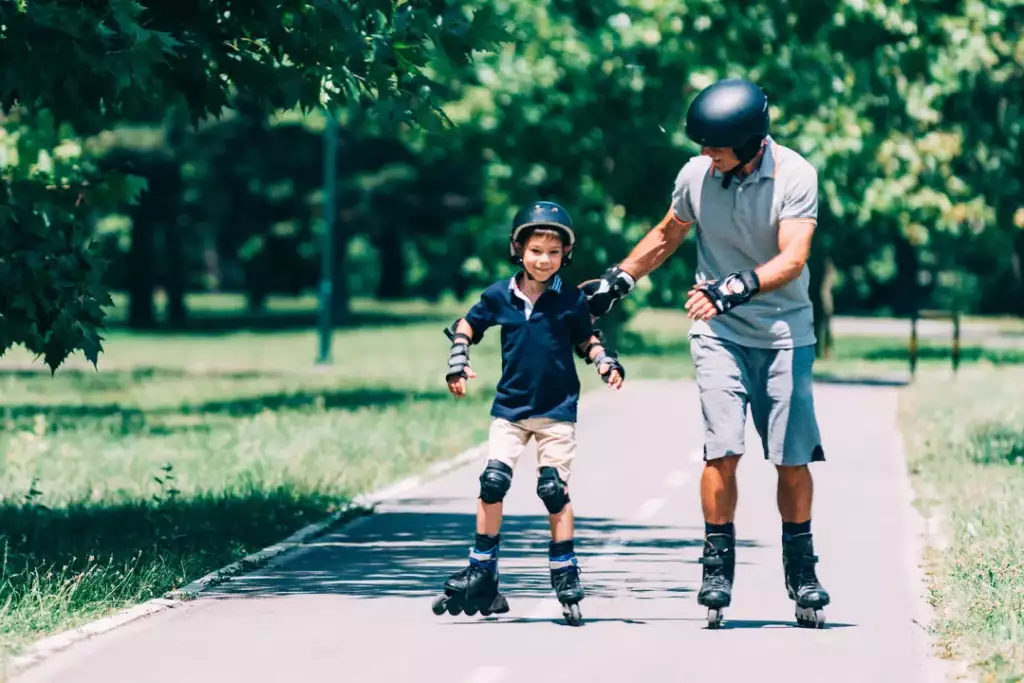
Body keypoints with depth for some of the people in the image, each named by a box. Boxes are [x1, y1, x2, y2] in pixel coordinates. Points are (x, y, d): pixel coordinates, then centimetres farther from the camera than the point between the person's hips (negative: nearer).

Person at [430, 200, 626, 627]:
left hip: (557, 411, -1)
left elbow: (587, 341, 10)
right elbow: (466, 327, 13)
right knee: (492, 484, -4)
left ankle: (566, 578, 7)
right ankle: (481, 575, 7)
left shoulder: (570, 300, -4)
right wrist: (458, 363, 0)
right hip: (510, 407, 2)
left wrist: (607, 363, -8)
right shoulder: (499, 296, -1)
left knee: (554, 490, -3)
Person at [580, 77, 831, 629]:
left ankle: (801, 573, 14)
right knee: (723, 448, -14)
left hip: (784, 331, -1)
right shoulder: (696, 174, -1)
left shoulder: (794, 176, -11)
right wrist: (618, 280, 17)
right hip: (718, 334, 1)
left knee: (793, 459, -1)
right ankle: (718, 568, -5)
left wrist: (736, 287, -37)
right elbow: (667, 235, 19)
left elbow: (792, 258, -22)